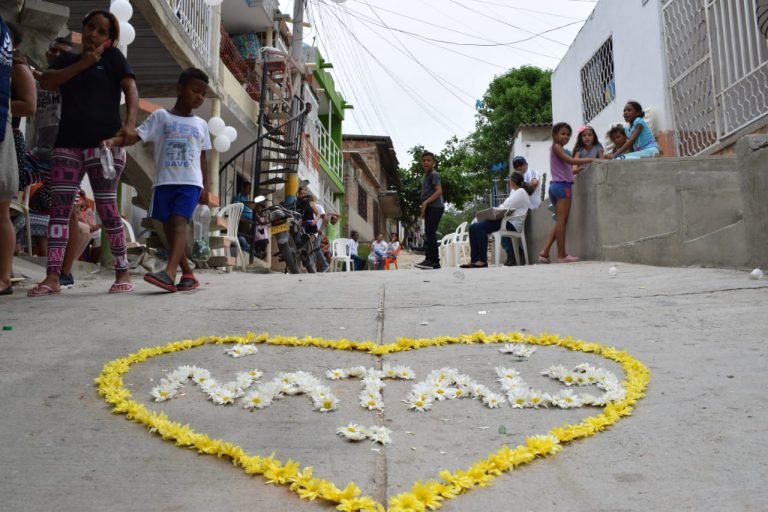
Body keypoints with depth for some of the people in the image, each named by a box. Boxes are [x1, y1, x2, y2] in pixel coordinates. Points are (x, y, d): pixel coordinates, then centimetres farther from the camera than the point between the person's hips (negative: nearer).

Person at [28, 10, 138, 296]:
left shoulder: (113, 57, 9)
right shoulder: (68, 59, 21)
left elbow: (131, 89, -6)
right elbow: (46, 82, 4)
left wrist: (130, 123, -23)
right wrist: (83, 63, -4)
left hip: (104, 143, -4)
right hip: (67, 144, 4)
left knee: (107, 209, -5)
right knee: (59, 208, -5)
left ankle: (122, 273, 2)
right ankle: (52, 278, -7)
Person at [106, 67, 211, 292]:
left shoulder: (201, 125, 15)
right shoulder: (161, 116, 7)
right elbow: (135, 136, -3)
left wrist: (205, 188, 13)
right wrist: (113, 140, -22)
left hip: (190, 183, 0)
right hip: (164, 182, 1)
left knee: (179, 223, -19)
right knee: (169, 227, 2)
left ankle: (169, 272, -33)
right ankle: (188, 274, 14)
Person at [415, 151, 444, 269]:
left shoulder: (434, 174, -7)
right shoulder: (426, 175, 21)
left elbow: (439, 191, -17)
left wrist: (425, 202, -23)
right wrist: (424, 206, 16)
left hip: (435, 207, -10)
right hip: (430, 208, 10)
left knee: (430, 233, -14)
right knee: (430, 233, 8)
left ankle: (431, 260, -16)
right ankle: (434, 261, 11)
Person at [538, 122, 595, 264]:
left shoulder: (557, 148, 23)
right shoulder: (556, 147, -4)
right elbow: (570, 160, -18)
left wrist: (578, 170, 9)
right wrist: (591, 160, -15)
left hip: (556, 185, 9)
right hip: (562, 185, -9)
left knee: (560, 221, 8)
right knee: (562, 221, -10)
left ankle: (545, 252, 1)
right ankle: (562, 255, -10)